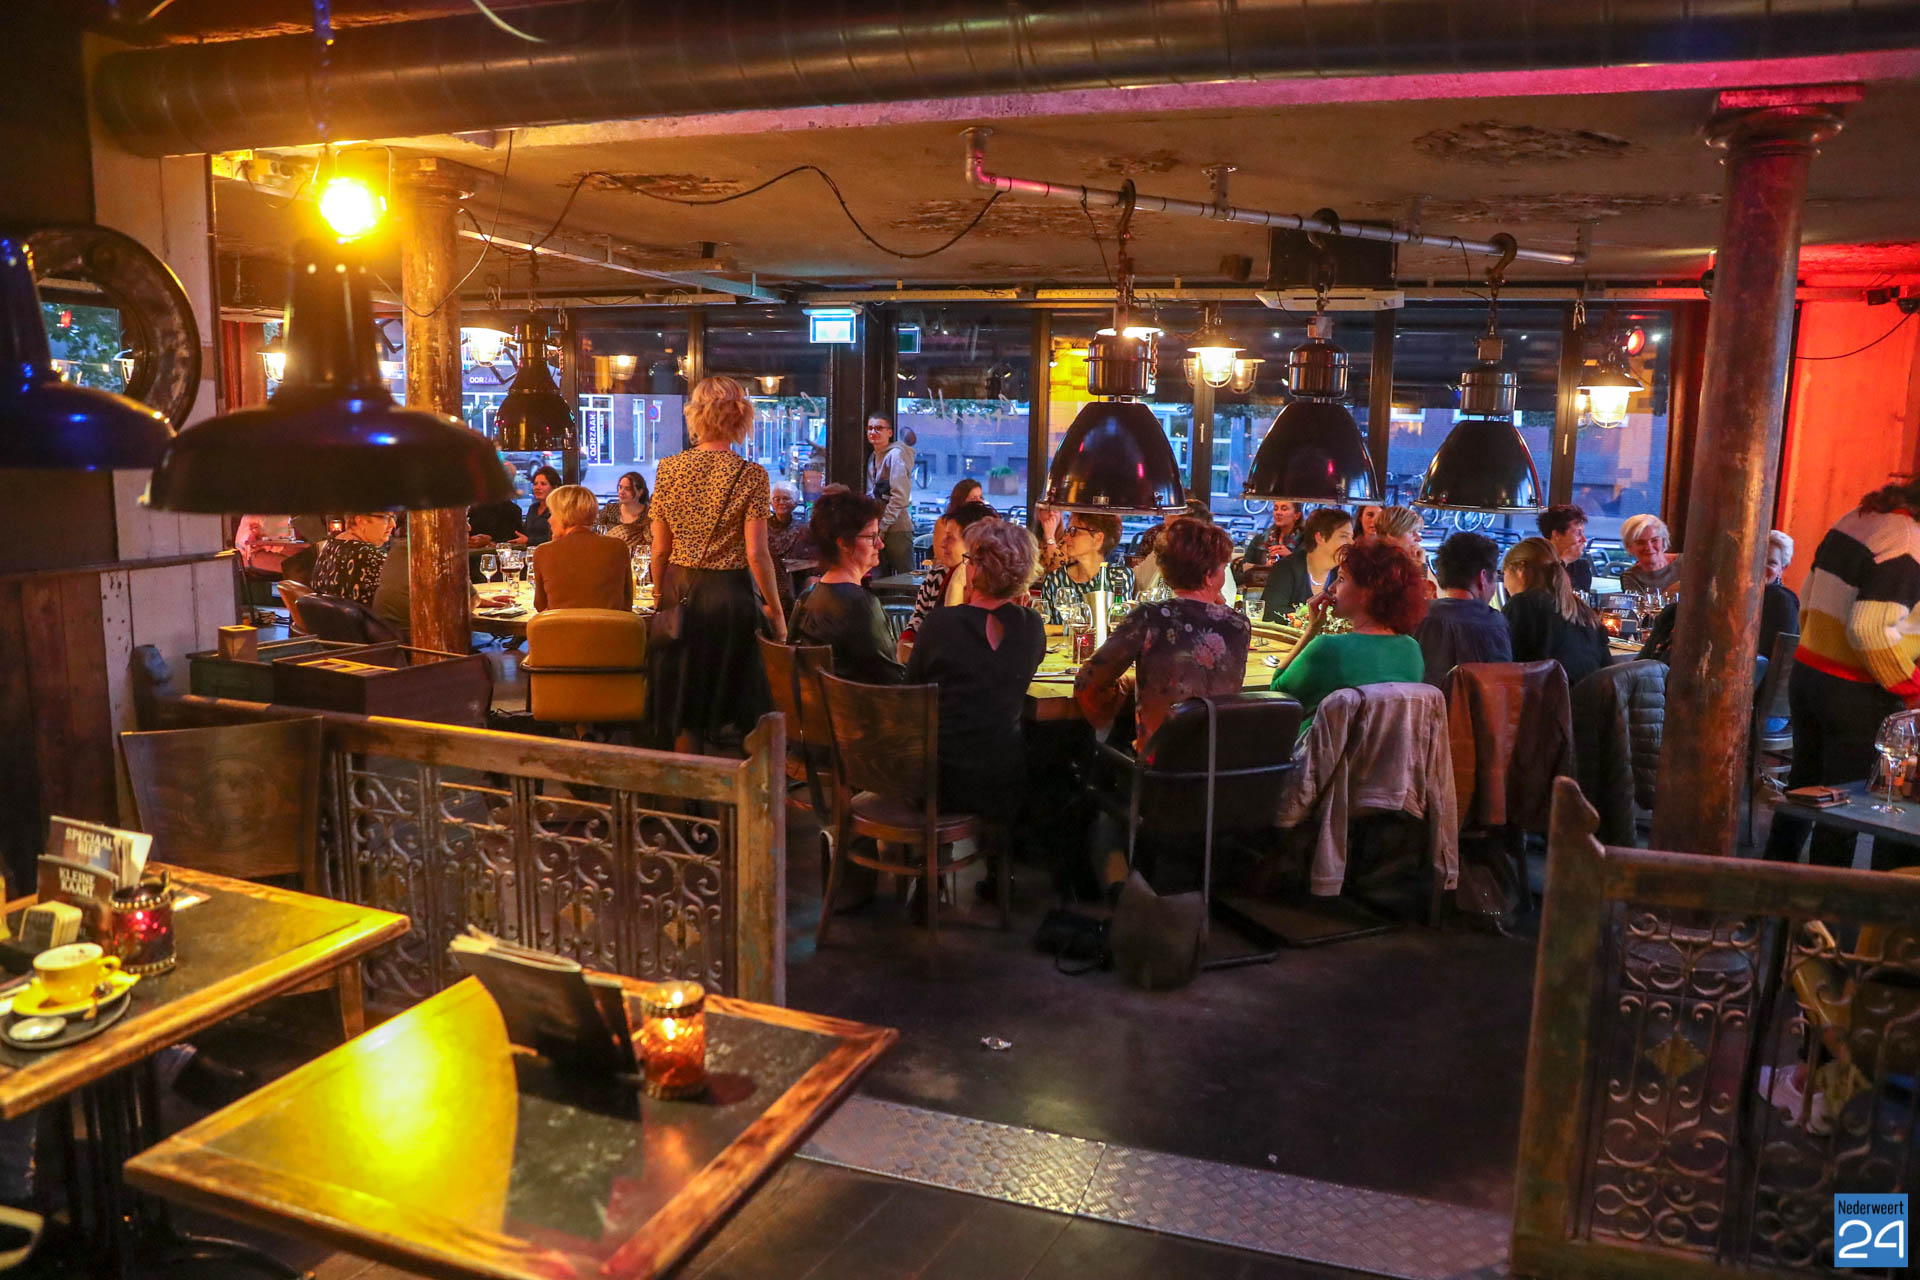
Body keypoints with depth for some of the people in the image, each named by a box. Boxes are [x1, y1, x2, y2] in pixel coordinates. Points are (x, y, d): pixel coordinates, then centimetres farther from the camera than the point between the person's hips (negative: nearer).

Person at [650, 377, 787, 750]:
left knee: (684, 703, 14)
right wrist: (775, 610, -4)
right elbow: (756, 554, -14)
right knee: (738, 705, 7)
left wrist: (662, 596, 16)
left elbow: (660, 550, 3)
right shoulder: (751, 475, -11)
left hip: (679, 592, 4)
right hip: (730, 595, -4)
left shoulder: (668, 469, -1)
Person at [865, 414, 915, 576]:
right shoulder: (874, 457, 16)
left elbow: (899, 496, -17)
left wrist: (883, 526, -15)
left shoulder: (895, 455, -10)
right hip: (880, 528, 9)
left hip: (896, 528, -9)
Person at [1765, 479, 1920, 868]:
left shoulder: (1854, 518, 8)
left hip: (1806, 674, 9)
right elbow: (1870, 629, -25)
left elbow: (1810, 594, 15)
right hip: (1857, 695, -9)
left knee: (1802, 784, 20)